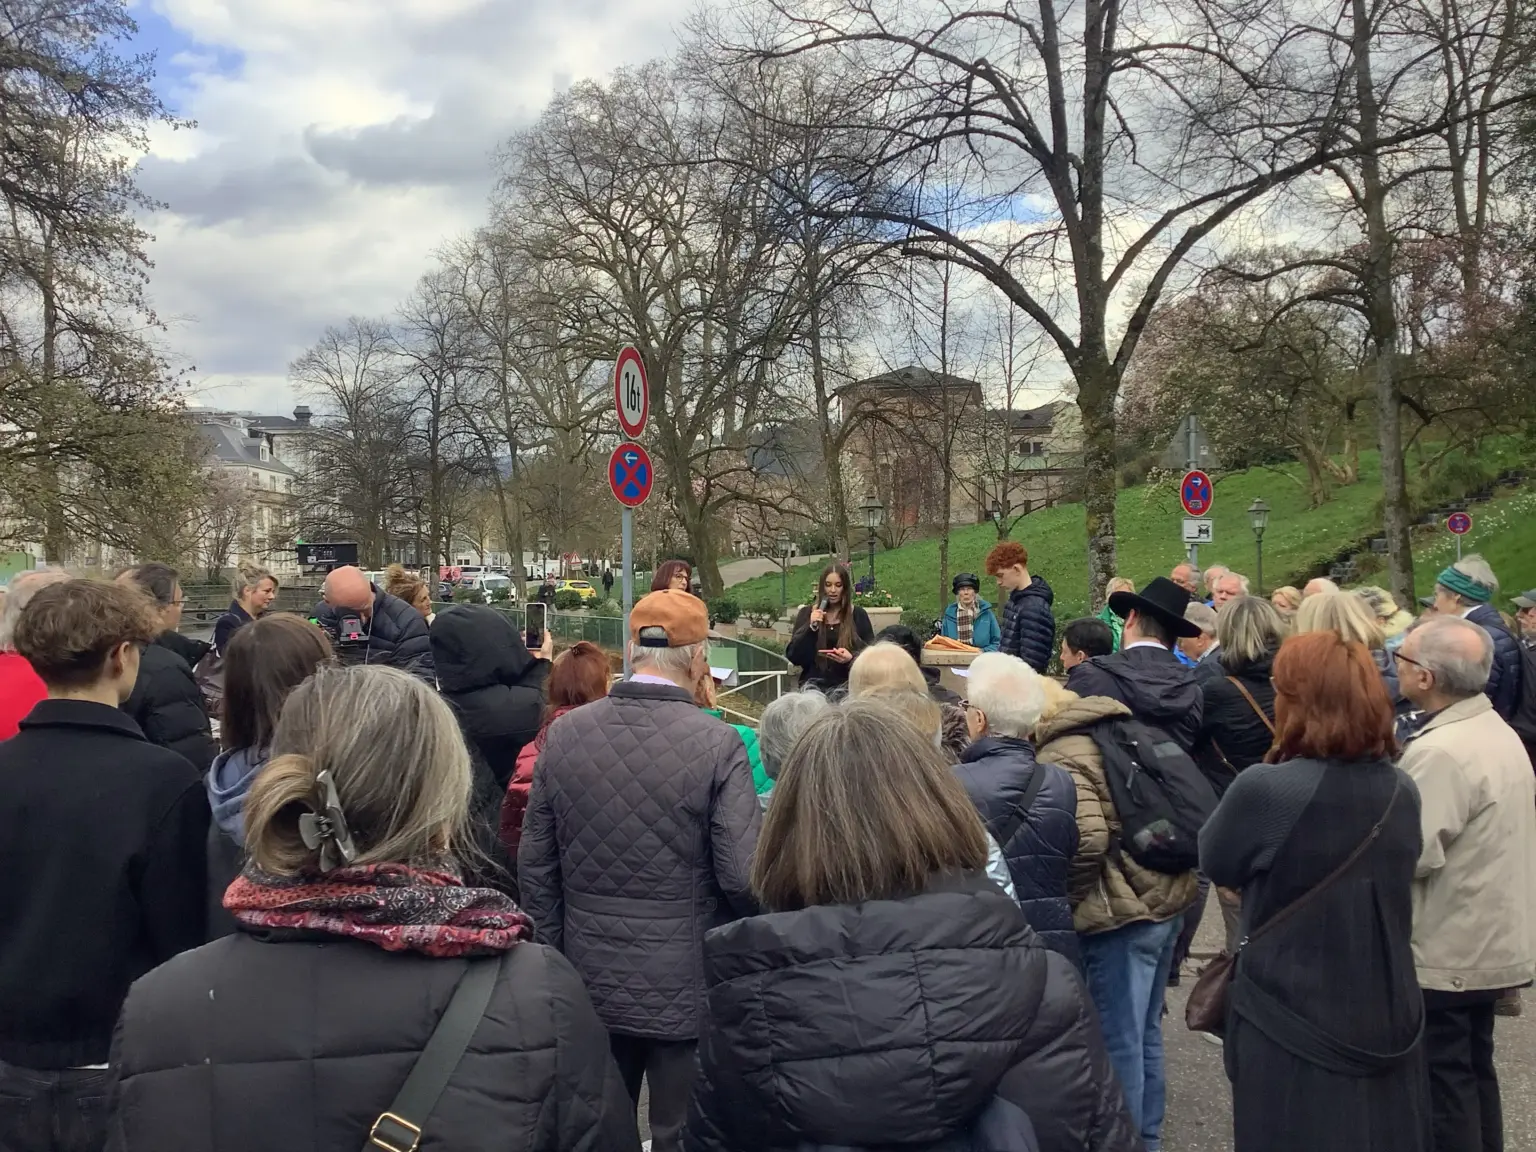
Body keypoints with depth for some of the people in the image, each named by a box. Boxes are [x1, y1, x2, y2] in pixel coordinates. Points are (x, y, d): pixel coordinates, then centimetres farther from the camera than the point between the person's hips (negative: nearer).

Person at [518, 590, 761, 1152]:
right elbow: (743, 876, -18)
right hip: (687, 987, -4)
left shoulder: (564, 733, -4)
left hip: (590, 982, 4)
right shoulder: (717, 744, -17)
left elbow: (534, 864, 1)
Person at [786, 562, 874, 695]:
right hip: (813, 684, 1)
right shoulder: (806, 613, 7)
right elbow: (793, 657, 2)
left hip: (847, 685, -1)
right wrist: (811, 628, -10)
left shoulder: (858, 615, 5)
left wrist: (852, 658, -14)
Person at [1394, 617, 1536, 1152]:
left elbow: (1410, 856, -26)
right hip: (1490, 941, 9)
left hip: (1443, 951, -9)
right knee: (1475, 1070, 21)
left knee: (1442, 1083, 4)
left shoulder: (1439, 751, -26)